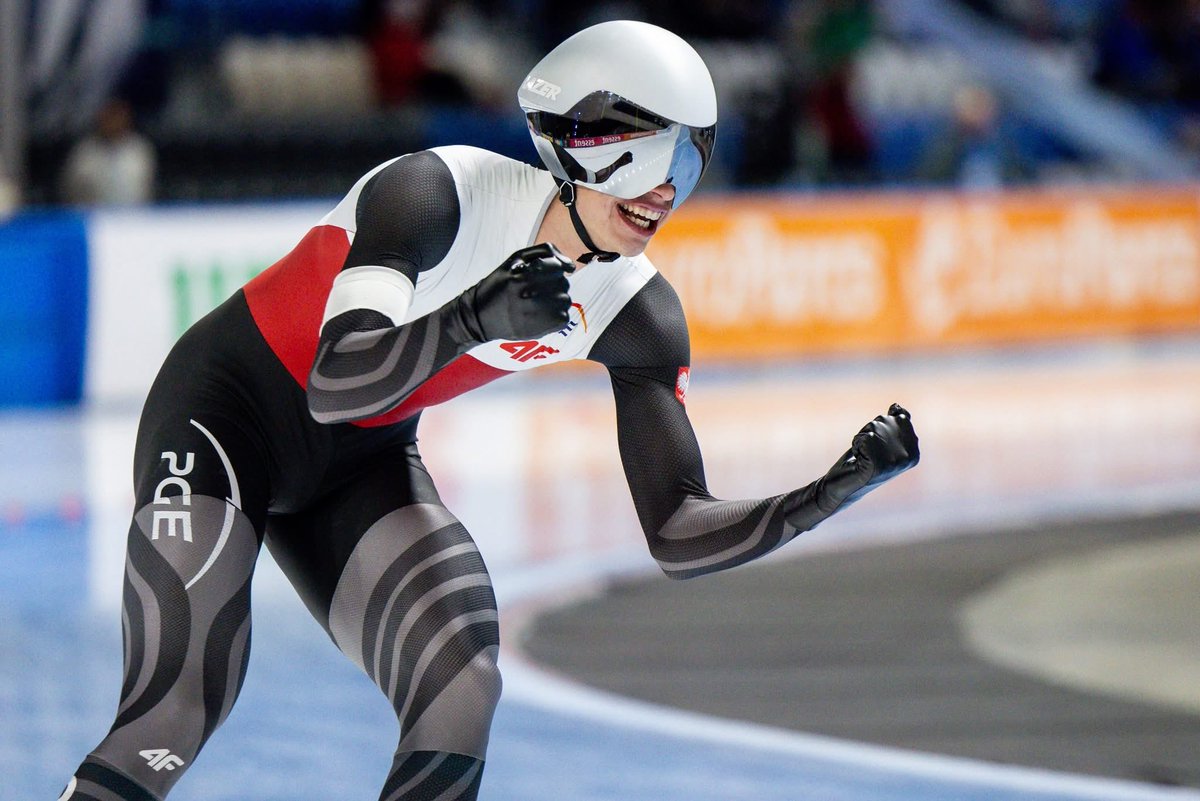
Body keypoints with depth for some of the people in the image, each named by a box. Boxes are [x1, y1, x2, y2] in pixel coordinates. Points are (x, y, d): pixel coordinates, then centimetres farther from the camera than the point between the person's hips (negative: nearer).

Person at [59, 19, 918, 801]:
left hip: (364, 464, 6)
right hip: (228, 408, -6)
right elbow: (338, 384, -39)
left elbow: (678, 536, -10)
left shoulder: (637, 314, -10)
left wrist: (832, 493, -24)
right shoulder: (439, 192, -27)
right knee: (171, 722, -19)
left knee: (459, 704, -16)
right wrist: (477, 320, -53)